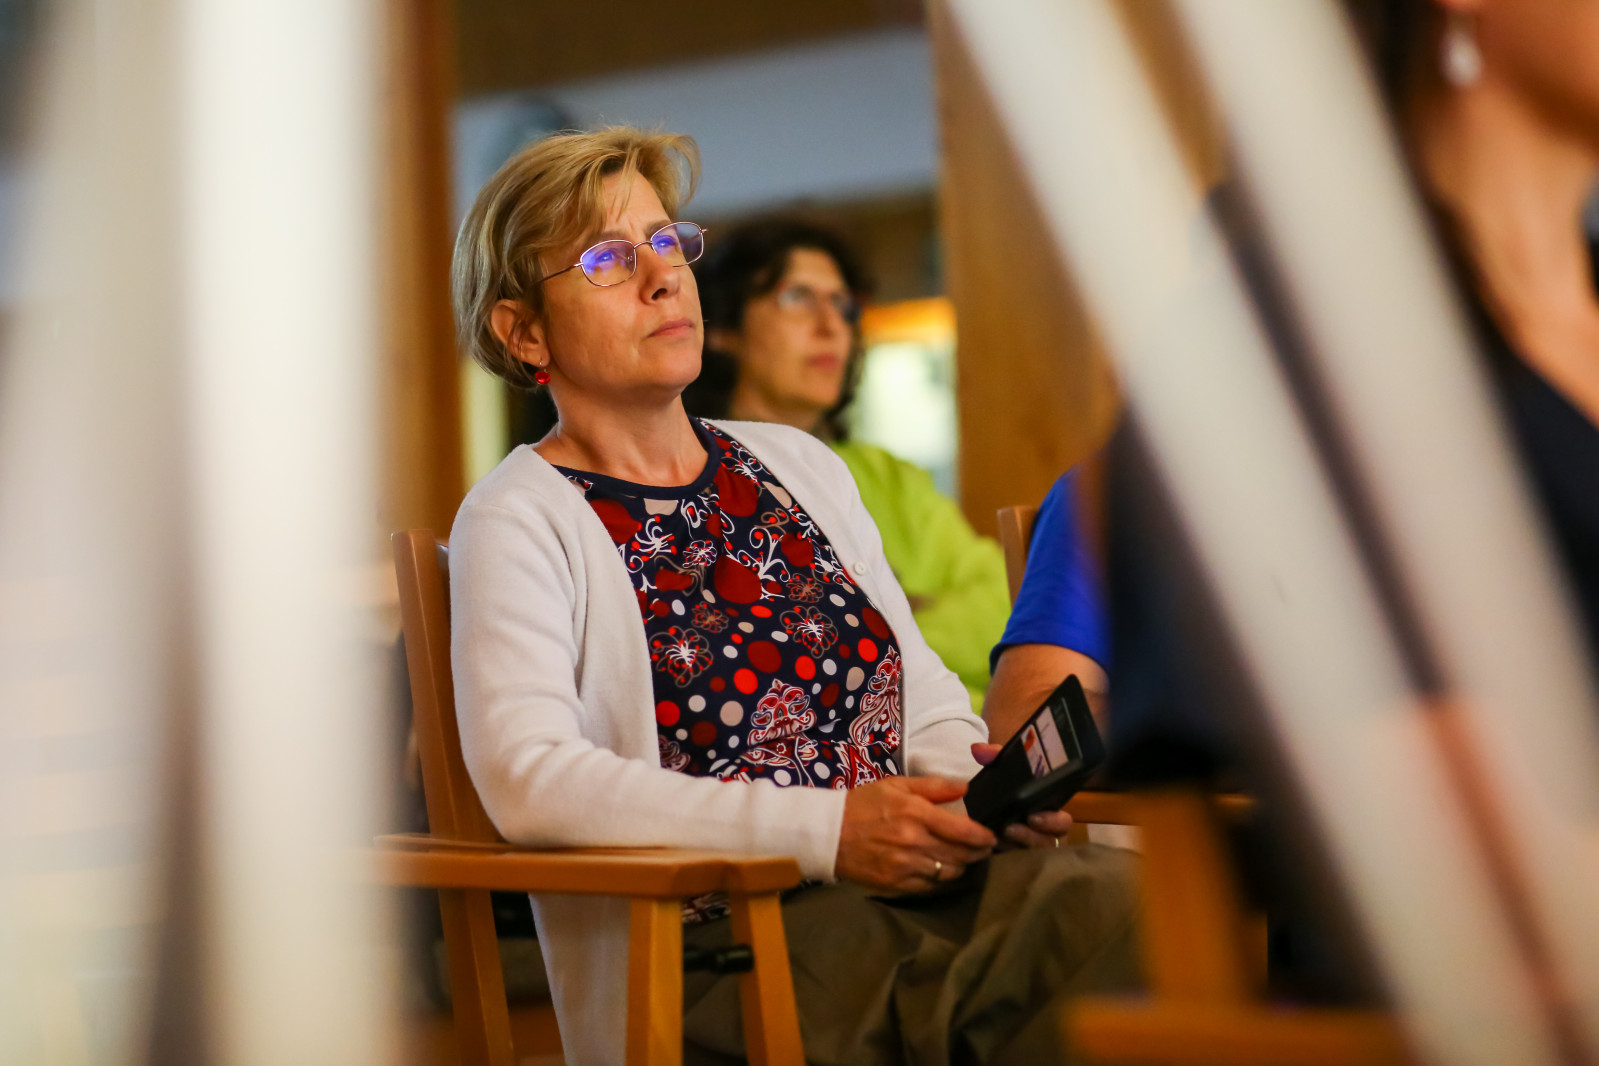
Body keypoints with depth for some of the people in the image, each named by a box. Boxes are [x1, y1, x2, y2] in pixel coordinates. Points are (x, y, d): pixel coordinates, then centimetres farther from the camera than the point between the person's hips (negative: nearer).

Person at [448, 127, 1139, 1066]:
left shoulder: (798, 463, 21)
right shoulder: (522, 519, 1)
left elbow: (923, 689, 21)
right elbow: (527, 778, -14)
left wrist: (990, 783, -4)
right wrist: (825, 830, -20)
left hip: (910, 880, 7)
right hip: (710, 944, -6)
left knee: (1123, 902, -24)